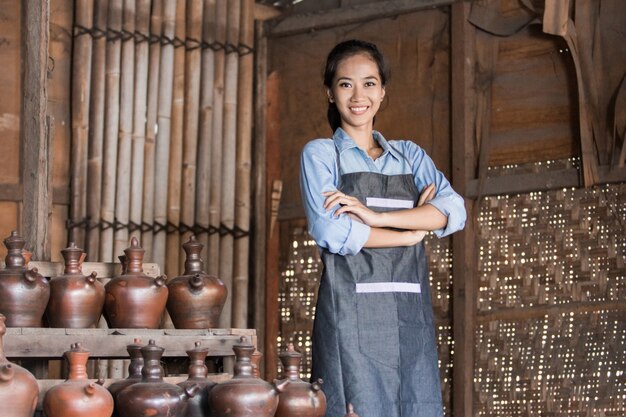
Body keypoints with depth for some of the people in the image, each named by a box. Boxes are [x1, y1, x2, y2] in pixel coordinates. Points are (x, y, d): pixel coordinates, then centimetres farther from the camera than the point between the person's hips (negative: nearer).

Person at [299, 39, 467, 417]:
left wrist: (376, 217, -13)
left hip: (410, 313, 4)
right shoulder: (321, 154, 6)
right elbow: (332, 233, -10)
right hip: (352, 312, -4)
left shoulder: (409, 155, 17)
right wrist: (412, 232, -1)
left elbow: (455, 212, -1)